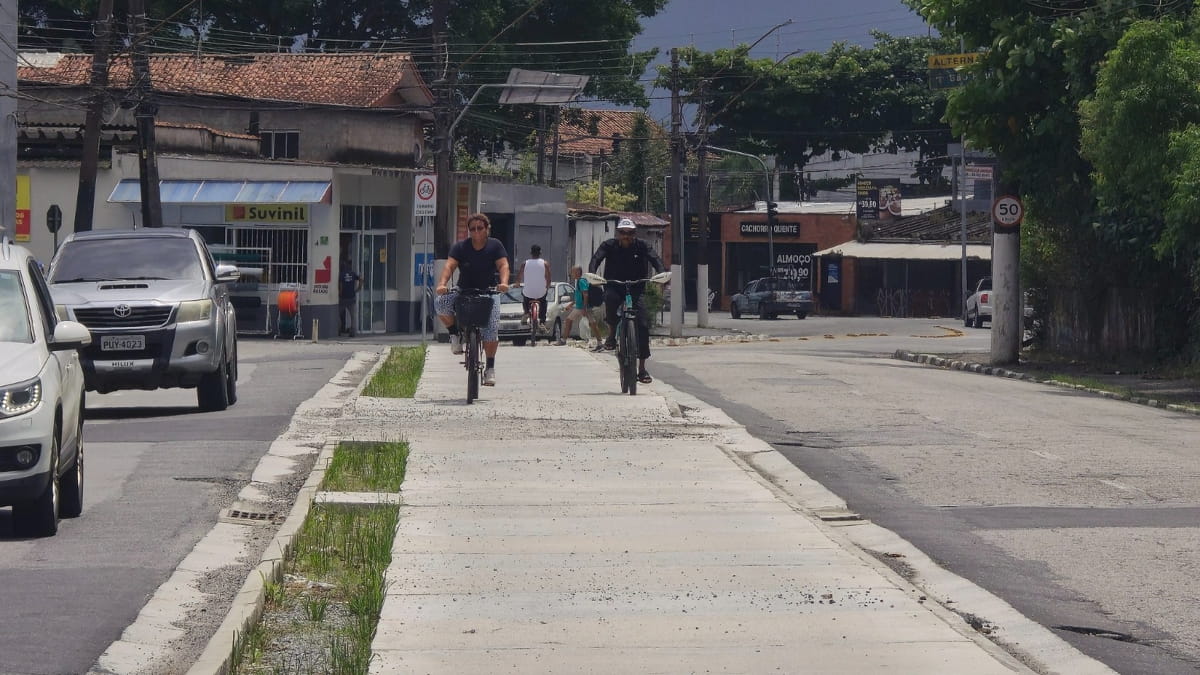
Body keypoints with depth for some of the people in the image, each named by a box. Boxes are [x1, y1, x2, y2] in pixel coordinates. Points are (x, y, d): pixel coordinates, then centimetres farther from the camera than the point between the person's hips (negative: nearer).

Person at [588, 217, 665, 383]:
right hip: (614, 287, -1)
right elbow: (596, 258, -17)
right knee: (610, 298, -38)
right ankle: (611, 334, -15)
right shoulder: (609, 246, -3)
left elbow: (655, 259, -15)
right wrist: (591, 274, -38)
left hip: (636, 290, 1)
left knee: (643, 326, -10)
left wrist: (661, 273, -36)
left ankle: (642, 368, -1)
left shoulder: (641, 246, -2)